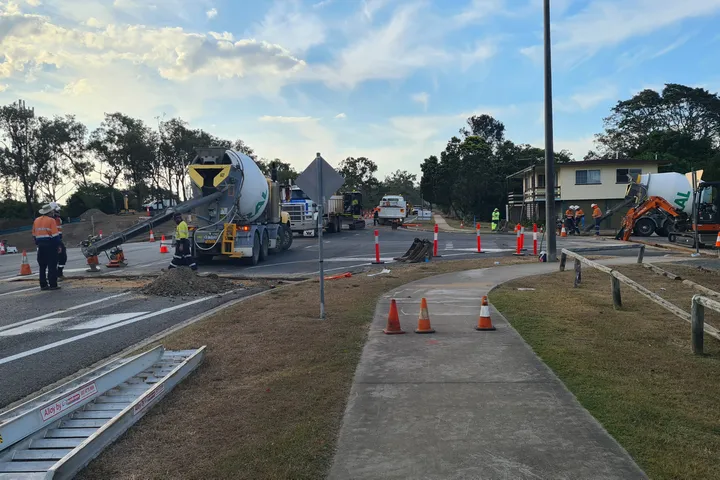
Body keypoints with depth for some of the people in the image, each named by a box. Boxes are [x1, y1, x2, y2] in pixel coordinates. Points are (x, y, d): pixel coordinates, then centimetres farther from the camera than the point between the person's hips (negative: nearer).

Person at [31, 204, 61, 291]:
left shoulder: (36, 220, 11)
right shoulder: (51, 220, -9)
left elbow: (34, 235, 15)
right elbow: (55, 235, -13)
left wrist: (37, 244, 22)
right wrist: (58, 246, -7)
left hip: (41, 245, 6)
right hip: (50, 245, -6)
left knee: (42, 266, 11)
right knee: (52, 266, -4)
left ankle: (43, 285, 14)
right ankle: (53, 285, -5)